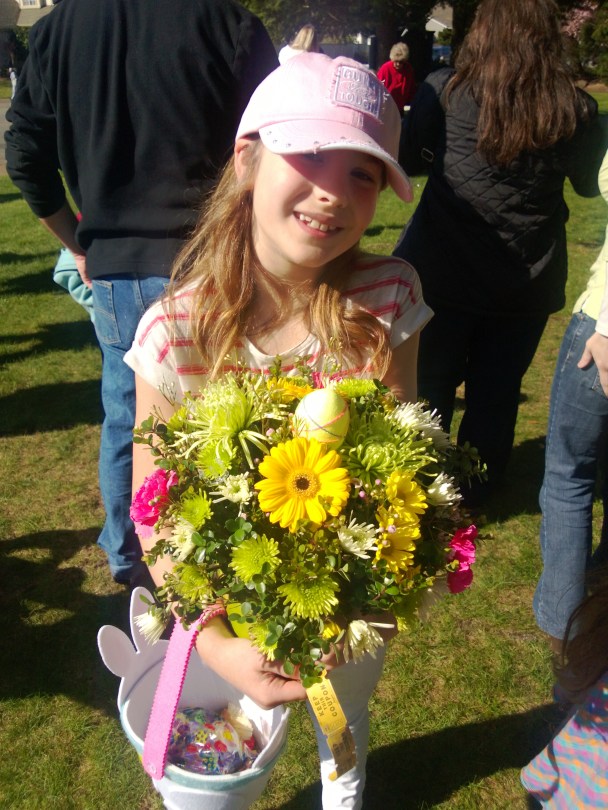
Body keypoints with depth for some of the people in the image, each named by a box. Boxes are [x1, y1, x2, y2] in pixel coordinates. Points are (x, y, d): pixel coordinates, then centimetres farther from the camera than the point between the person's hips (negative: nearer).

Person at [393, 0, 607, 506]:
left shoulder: (446, 90, -9)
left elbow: (408, 159, 2)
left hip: (446, 271, -1)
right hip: (526, 282, 2)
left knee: (431, 385, 16)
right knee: (496, 394, 16)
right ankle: (474, 494, 31)